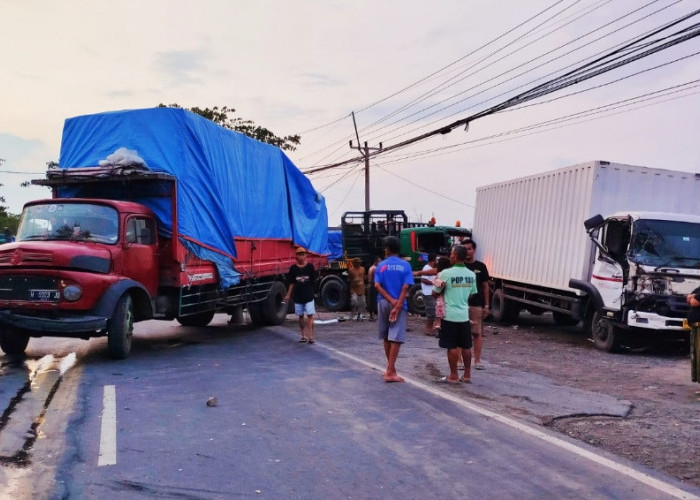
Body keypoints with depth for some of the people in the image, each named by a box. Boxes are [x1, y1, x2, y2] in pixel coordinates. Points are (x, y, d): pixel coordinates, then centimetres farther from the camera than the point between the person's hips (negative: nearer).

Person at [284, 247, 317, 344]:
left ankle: (311, 336, -5)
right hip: (298, 296, 2)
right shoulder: (293, 268, 2)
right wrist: (288, 295, 4)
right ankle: (303, 336, 18)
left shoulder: (310, 266, -1)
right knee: (300, 316, 9)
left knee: (310, 315, -7)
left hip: (308, 295, -2)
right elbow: (291, 283, 7)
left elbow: (313, 280, 5)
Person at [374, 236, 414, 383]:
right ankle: (390, 372, -9)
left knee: (386, 337, 16)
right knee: (396, 339, -4)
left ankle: (390, 368, 26)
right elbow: (405, 288, -11)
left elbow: (377, 285, -8)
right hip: (399, 305, -2)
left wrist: (391, 301, -10)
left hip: (383, 304, 2)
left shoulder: (381, 265, 2)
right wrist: (397, 306, -13)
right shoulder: (405, 265, -2)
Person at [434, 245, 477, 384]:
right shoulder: (471, 275, 4)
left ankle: (454, 376, 7)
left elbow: (435, 293, -3)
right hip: (464, 315, 5)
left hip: (450, 315, -5)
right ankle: (467, 375, 18)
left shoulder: (446, 273, -13)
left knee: (452, 347, 2)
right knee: (466, 346, 12)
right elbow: (472, 294, 14)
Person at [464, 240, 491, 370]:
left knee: (477, 333, 2)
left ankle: (477, 360, 10)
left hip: (477, 305, 0)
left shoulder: (480, 266, 6)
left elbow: (485, 287, 9)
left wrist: (486, 305, 5)